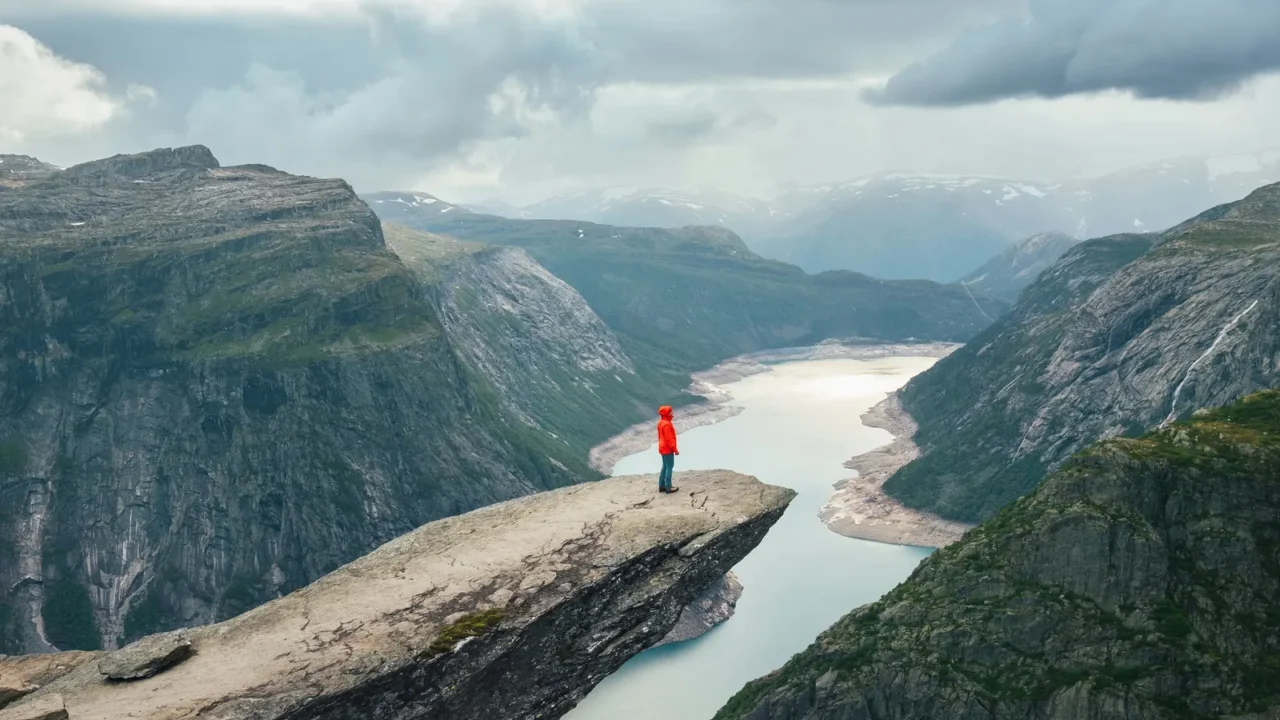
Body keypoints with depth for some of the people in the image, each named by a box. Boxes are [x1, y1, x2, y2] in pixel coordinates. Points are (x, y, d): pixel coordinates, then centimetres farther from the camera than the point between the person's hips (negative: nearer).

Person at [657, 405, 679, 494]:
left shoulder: (661, 422, 9)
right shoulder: (666, 424, -22)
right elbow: (669, 438, -22)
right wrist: (675, 449, -17)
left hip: (663, 448, 10)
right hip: (668, 449, -10)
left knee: (665, 466, 15)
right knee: (669, 467, -4)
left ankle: (662, 486, 18)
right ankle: (668, 487, -3)